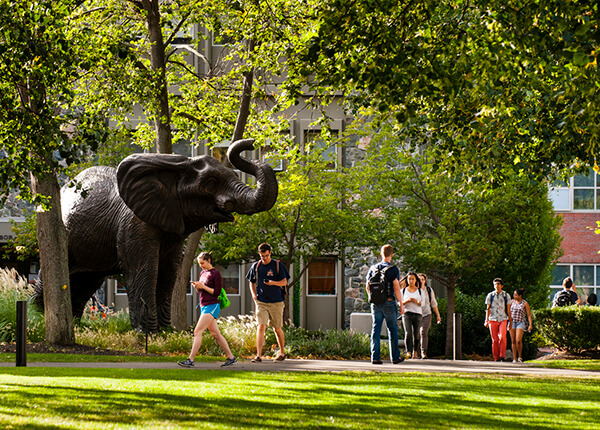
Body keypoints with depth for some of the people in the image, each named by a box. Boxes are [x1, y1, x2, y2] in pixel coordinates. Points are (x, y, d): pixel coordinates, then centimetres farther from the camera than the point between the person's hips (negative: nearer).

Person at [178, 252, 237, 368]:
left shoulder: (215, 274, -9)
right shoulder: (202, 273, 15)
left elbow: (217, 292, -13)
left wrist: (203, 286, -17)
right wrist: (196, 286, 1)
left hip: (212, 306, -9)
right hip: (204, 306, 9)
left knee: (198, 332, -14)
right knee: (216, 334, 9)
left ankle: (190, 360, -17)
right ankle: (231, 358, 14)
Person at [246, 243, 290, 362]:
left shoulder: (278, 265, -1)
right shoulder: (256, 266, 6)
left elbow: (284, 282, -2)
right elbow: (252, 282, 18)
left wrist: (273, 283, -21)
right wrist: (254, 294, 2)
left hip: (276, 302, -1)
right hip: (261, 302, 1)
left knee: (277, 329, 8)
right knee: (261, 327, -12)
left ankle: (282, 352, 28)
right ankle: (258, 355, -15)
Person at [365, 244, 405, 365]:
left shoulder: (373, 268, 6)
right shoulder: (393, 269, -8)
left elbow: (368, 288, 10)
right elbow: (396, 288, -11)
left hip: (375, 304, 3)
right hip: (389, 303, -3)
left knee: (376, 329, 4)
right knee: (392, 330, 7)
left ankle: (375, 357, -2)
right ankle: (395, 357, 12)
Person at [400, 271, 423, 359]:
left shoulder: (419, 291, 9)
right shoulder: (404, 290, 10)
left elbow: (422, 303, 6)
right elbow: (400, 303, 8)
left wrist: (416, 301, -16)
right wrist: (407, 301, -13)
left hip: (417, 313, 1)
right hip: (407, 313, -1)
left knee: (416, 334, 1)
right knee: (408, 333, -17)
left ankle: (415, 352, 17)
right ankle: (408, 352, -21)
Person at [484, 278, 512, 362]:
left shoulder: (506, 296, 6)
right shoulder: (490, 295, 7)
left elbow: (508, 310, 10)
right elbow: (488, 309, 8)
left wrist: (510, 321, 9)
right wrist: (486, 320, -1)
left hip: (503, 319, -1)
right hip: (493, 320, 1)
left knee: (502, 337, -20)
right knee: (495, 340, -1)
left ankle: (502, 357, -14)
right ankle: (496, 358, 6)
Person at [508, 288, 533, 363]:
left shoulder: (525, 303, -3)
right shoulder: (512, 302, 8)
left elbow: (529, 315, -4)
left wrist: (530, 325, -12)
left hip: (520, 323, -4)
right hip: (512, 323, 4)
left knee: (518, 340, -17)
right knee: (513, 341, 0)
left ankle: (520, 356, 0)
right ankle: (514, 359, 3)